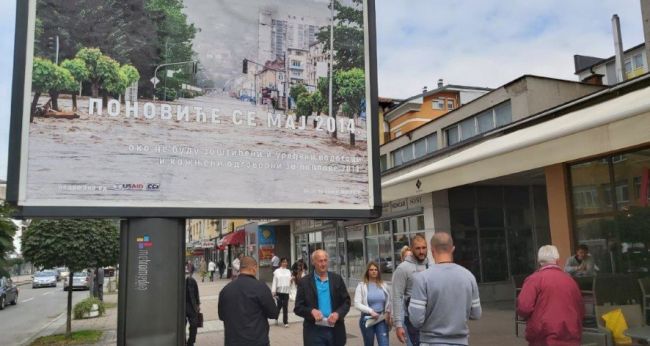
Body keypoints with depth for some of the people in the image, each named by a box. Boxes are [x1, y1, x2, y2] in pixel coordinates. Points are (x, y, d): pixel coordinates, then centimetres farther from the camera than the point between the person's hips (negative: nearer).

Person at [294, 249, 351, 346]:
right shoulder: (304, 282, -1)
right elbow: (298, 308, -1)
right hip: (314, 332, -2)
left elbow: (346, 301, 7)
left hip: (336, 331, 3)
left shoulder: (337, 279, 5)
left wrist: (338, 314, -12)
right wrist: (311, 311, -20)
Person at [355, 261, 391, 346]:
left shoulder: (383, 285, 5)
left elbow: (388, 302, 13)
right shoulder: (361, 286, -4)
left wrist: (388, 313, -3)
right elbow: (357, 304, -11)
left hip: (382, 320, 2)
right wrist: (370, 311, -21)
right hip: (367, 320, -2)